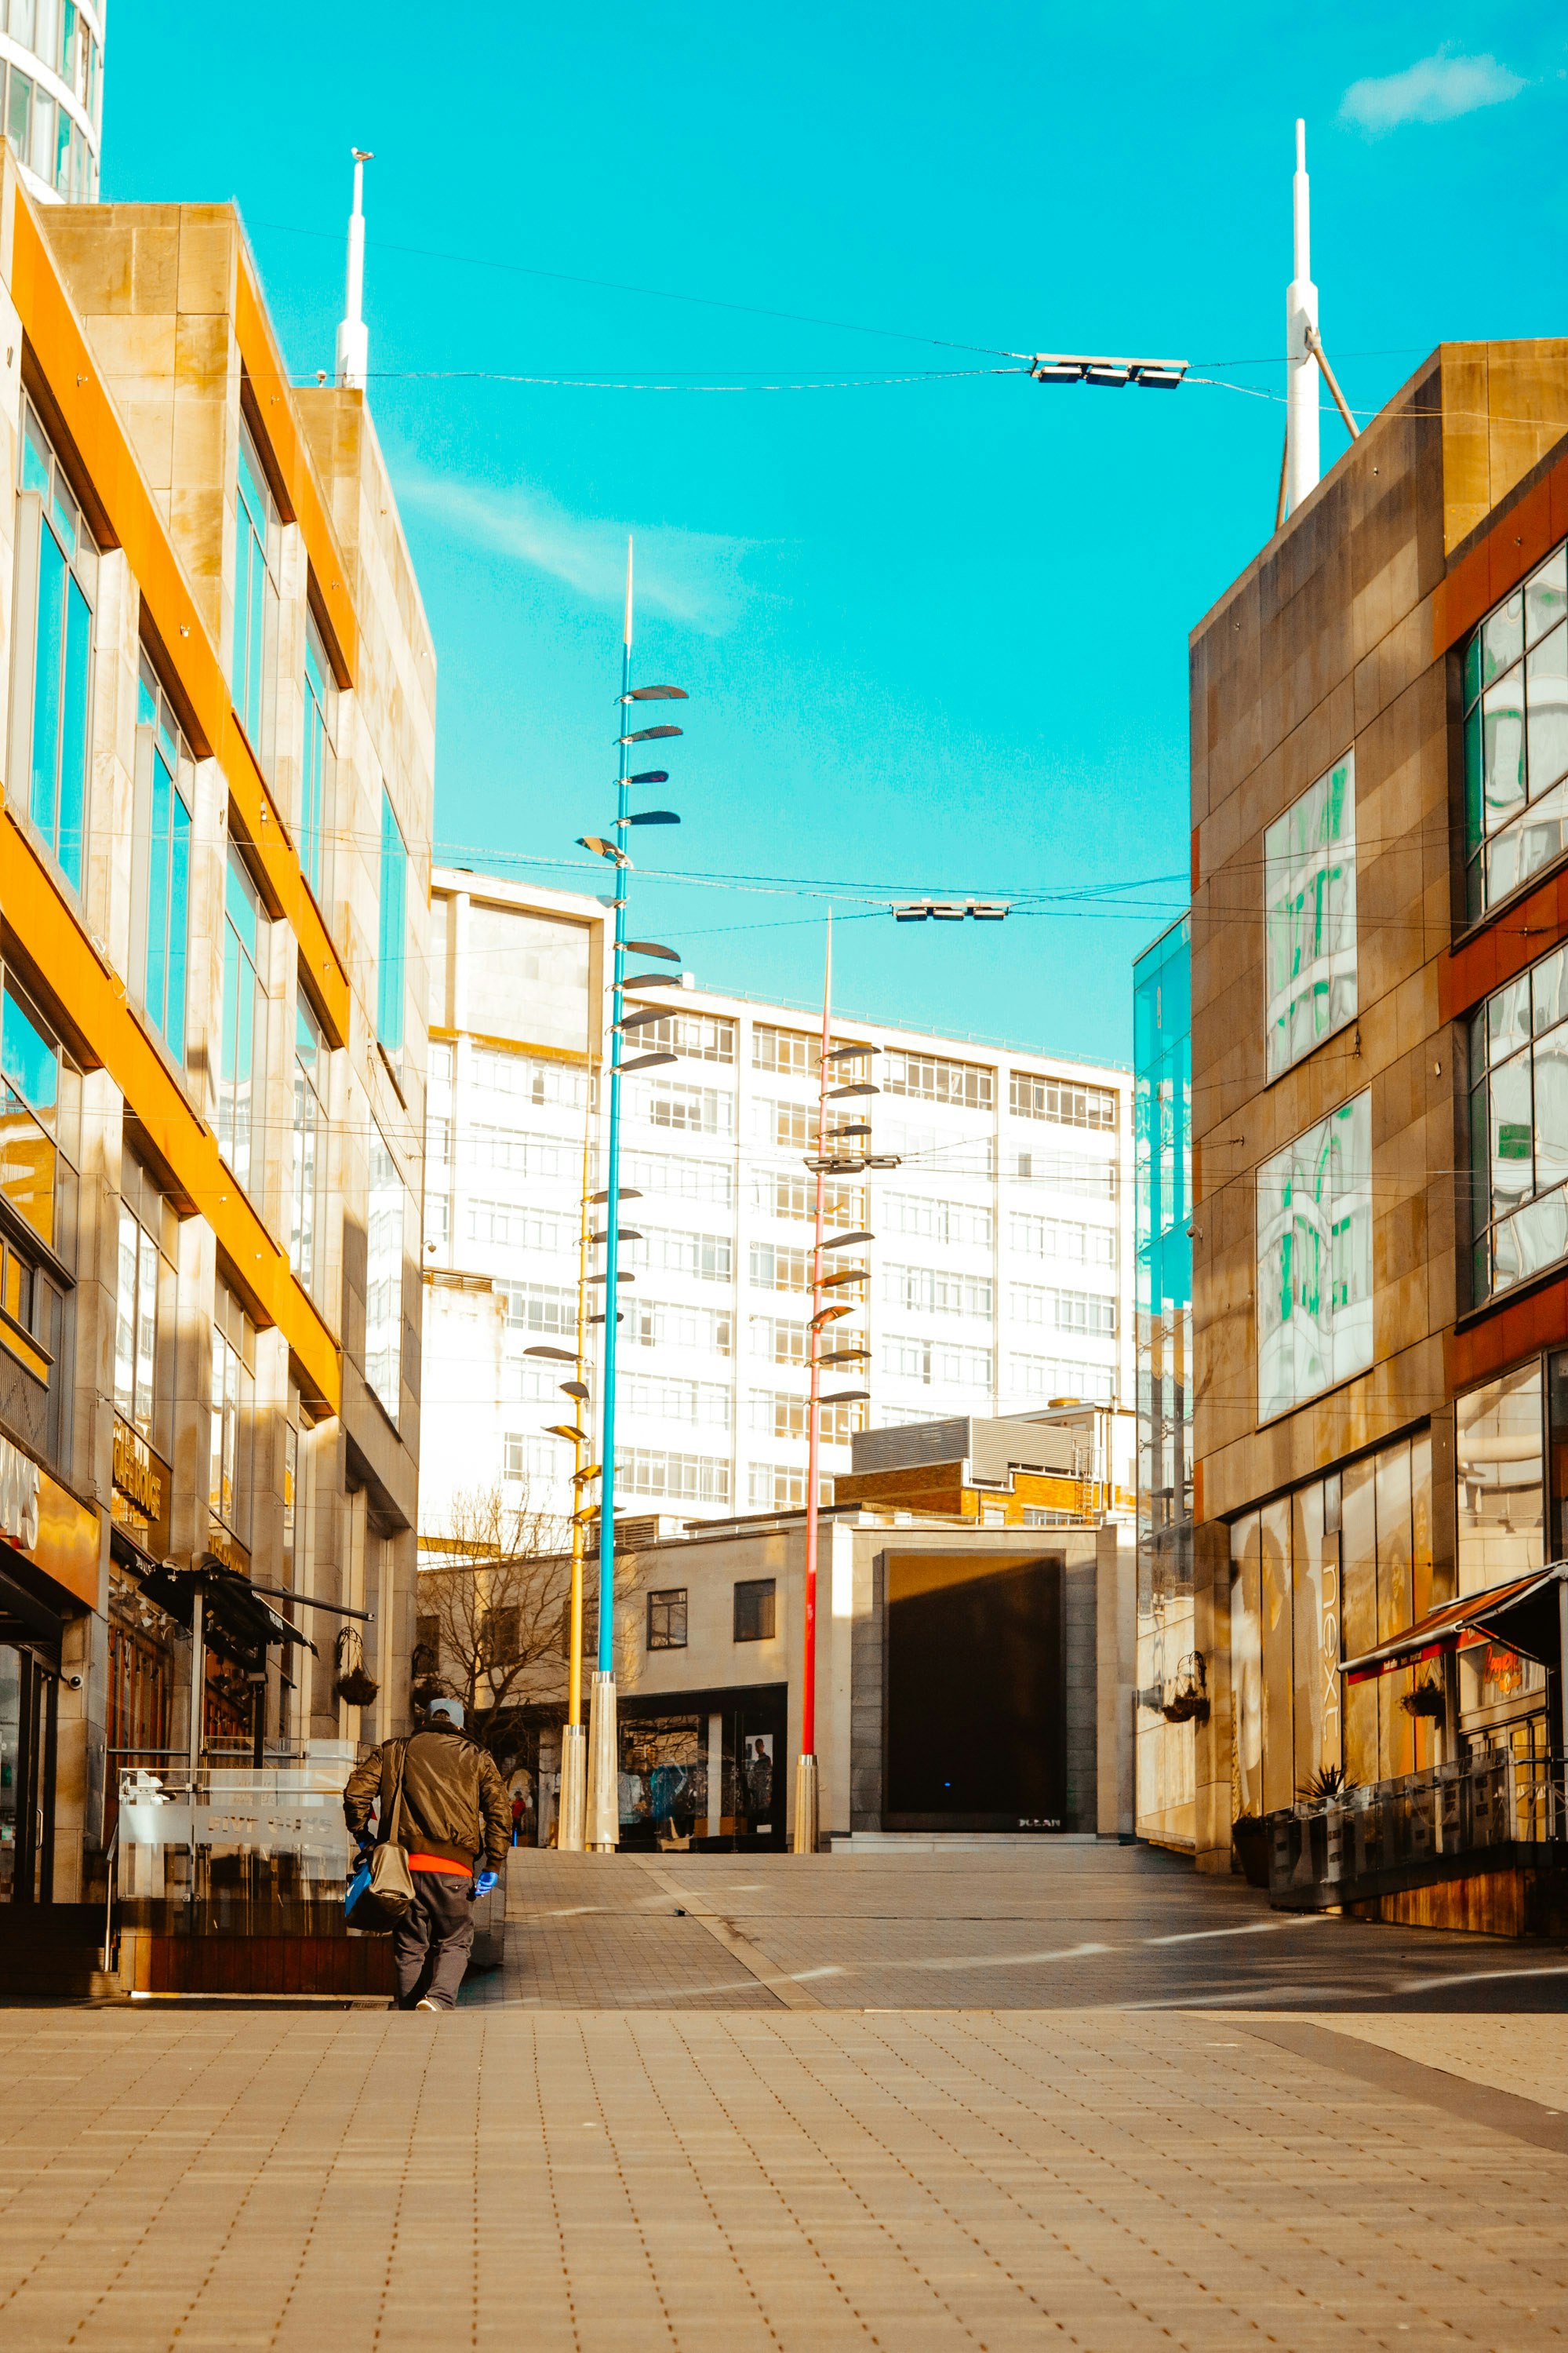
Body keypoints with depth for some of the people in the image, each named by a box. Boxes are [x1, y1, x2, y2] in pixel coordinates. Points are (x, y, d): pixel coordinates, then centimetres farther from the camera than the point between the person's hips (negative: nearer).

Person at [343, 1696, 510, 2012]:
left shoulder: (393, 1751, 15)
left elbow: (356, 1792, 4)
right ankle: (439, 1998, -17)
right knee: (455, 1944, 9)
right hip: (454, 1867, -1)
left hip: (405, 1863, 1)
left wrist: (362, 1836, 17)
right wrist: (493, 1866, 3)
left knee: (410, 1948, 10)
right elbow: (500, 1810, 3)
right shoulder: (477, 1758, 13)